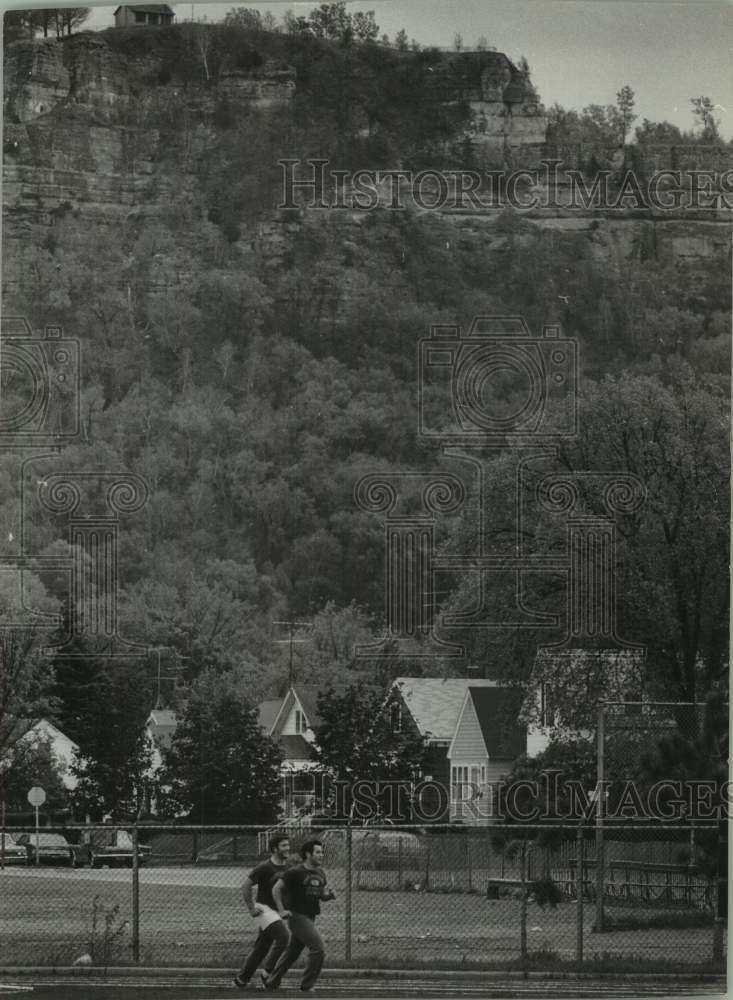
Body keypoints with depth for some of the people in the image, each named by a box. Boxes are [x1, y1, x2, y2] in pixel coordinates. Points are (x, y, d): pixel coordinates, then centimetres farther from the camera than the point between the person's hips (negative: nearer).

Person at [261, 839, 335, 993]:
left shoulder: (320, 874, 11)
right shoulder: (295, 873, -12)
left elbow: (321, 896, 22)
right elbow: (276, 889, -9)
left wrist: (329, 895, -1)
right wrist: (281, 910, -14)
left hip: (310, 918, 8)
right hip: (297, 916, -8)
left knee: (292, 952, 15)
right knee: (318, 948, -15)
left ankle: (270, 981, 28)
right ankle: (307, 986, -7)